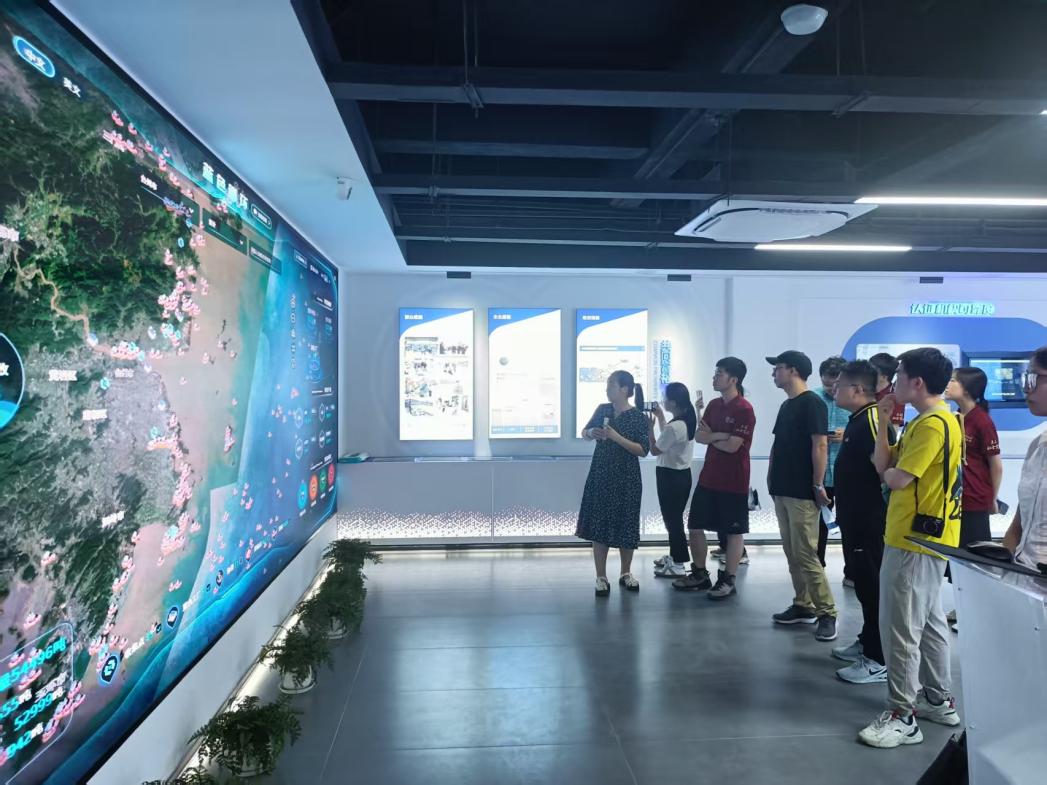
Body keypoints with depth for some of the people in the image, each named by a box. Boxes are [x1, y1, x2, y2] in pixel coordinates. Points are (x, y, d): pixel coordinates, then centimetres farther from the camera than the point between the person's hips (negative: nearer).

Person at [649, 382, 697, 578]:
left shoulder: (674, 426, -25)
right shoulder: (689, 420, 4)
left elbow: (655, 450, -14)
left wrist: (650, 426, -8)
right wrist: (661, 417, 14)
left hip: (670, 476, -9)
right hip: (682, 474, 9)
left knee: (672, 519, -1)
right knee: (674, 518, 19)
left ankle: (678, 565, 6)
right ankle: (674, 556, 31)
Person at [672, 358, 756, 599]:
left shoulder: (744, 410, -15)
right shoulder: (714, 405, 10)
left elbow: (732, 446, -20)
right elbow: (698, 436, 3)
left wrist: (710, 436, -4)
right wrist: (720, 435, -14)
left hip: (734, 481, -8)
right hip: (708, 477, 8)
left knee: (734, 532, 5)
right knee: (695, 525, 12)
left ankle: (728, 580, 14)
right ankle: (700, 574, 25)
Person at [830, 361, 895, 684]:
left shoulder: (873, 418, -19)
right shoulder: (857, 420, 12)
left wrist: (878, 508, -21)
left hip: (870, 521, -10)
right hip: (856, 519, 10)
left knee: (874, 587, -2)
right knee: (863, 583, 18)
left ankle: (879, 660, 7)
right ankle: (866, 642, 31)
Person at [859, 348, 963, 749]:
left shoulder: (934, 424, -20)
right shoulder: (925, 421, 13)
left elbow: (897, 479, -22)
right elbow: (883, 464, 10)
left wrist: (889, 471, -1)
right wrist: (884, 422, 4)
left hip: (915, 540, -11)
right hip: (922, 537, 11)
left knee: (901, 628, -4)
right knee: (929, 623, 18)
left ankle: (902, 716, 4)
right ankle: (939, 700, 30)